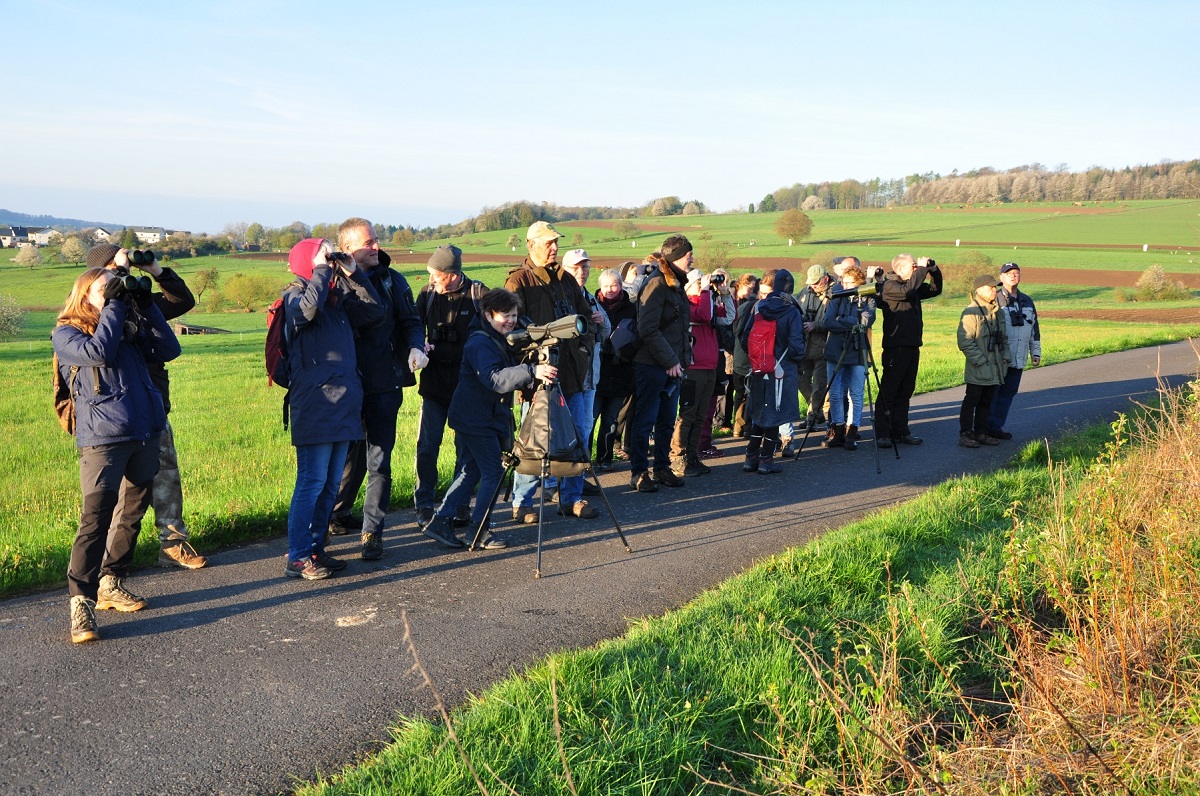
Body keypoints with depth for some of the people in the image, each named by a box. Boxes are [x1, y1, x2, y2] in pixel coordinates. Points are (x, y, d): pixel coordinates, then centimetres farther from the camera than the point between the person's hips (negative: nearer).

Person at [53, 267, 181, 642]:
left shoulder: (130, 328, 17)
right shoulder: (66, 334, 2)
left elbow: (168, 350, 10)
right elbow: (98, 352, -17)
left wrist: (146, 306, 5)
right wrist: (113, 306, -9)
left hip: (146, 434, 6)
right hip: (103, 438, -6)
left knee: (133, 512, 13)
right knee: (96, 517, -14)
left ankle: (111, 583, 26)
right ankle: (81, 602, -13)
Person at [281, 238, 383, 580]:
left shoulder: (340, 300, 16)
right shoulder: (295, 296, -4)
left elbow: (375, 311, 15)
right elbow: (308, 308, -26)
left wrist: (354, 274, 7)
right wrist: (322, 270, -17)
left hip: (344, 404, 8)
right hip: (314, 407, -8)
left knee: (331, 484, 11)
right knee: (312, 482, -7)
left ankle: (315, 549, 20)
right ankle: (297, 558, -2)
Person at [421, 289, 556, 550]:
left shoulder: (500, 341, 13)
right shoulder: (480, 343, -19)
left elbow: (509, 375, 17)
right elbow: (495, 379, -35)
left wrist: (535, 373, -2)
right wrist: (531, 371, -47)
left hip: (487, 417, 10)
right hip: (476, 419, -10)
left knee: (471, 470, 13)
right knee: (493, 471, -6)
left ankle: (440, 522, 19)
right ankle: (478, 529, 4)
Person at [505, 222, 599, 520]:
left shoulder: (567, 280, 18)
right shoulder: (519, 280, -3)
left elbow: (586, 315, 23)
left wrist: (585, 343, 7)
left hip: (571, 371, 7)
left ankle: (572, 498, 19)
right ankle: (522, 503, 8)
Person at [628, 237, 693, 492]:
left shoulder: (677, 285, 15)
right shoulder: (657, 284, -14)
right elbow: (648, 330, -20)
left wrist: (682, 359, 11)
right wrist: (670, 361, -18)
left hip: (672, 365, 9)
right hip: (652, 365, -9)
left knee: (667, 421, 14)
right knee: (645, 420, -1)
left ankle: (662, 468, 25)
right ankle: (638, 473, 7)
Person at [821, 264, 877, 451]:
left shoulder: (868, 300, 2)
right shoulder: (837, 299, 6)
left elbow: (866, 320, -16)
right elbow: (826, 322, -7)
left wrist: (841, 320, -11)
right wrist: (852, 324, -14)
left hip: (857, 353, -2)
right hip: (835, 352, 2)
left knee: (856, 394, 2)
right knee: (835, 393, 3)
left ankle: (852, 433, 9)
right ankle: (837, 431, 14)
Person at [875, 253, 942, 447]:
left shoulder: (914, 286, 16)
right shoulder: (889, 286, -8)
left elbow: (935, 289, 21)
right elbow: (906, 291, -26)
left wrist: (932, 268, 6)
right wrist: (922, 269, -18)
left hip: (912, 346, 8)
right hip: (895, 346, -8)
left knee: (905, 392, 12)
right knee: (887, 392, -5)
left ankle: (900, 431, 19)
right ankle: (882, 434, -2)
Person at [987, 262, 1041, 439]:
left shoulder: (1027, 301, 17)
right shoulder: (995, 300, -5)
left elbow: (1034, 329, 24)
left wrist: (1035, 352, 21)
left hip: (1018, 360, 7)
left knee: (1008, 393, 9)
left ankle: (996, 427, 17)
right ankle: (986, 427, 1)